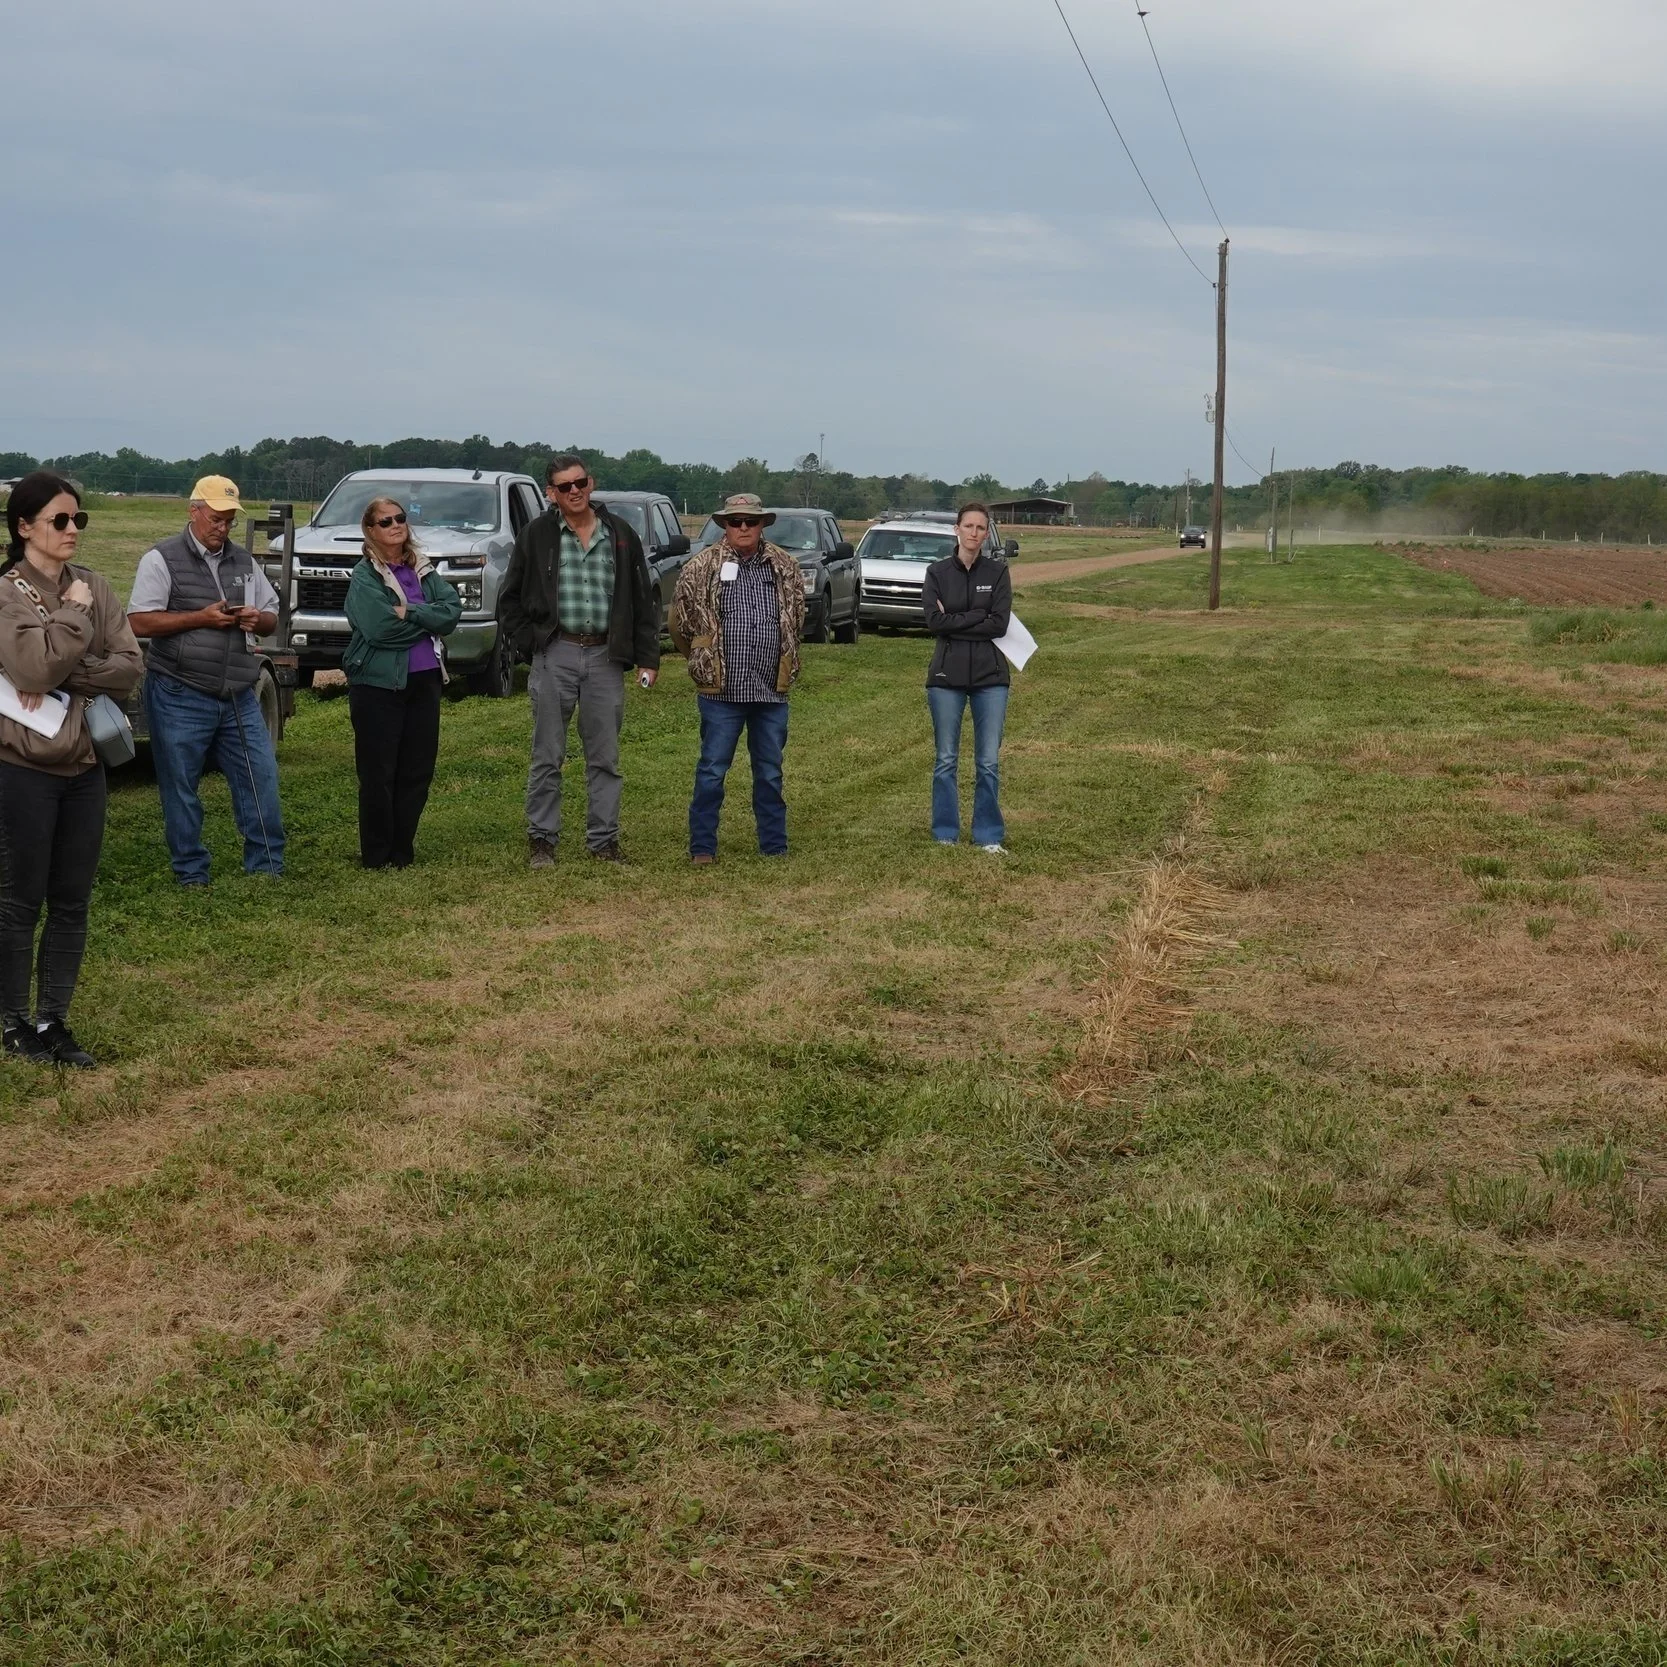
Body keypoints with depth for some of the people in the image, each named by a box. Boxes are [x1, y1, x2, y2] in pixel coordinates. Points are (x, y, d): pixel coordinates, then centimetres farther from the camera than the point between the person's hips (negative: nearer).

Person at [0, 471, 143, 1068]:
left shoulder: (94, 587, 6)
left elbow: (131, 666, -2)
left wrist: (63, 679, -14)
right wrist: (74, 612, -14)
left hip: (84, 766, 5)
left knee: (72, 903, 10)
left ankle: (53, 1021, 20)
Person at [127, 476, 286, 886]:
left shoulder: (244, 563, 13)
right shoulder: (162, 559, -4)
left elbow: (272, 616, 19)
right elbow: (140, 622, -12)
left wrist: (257, 620, -5)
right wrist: (201, 617, -17)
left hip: (238, 698, 5)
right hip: (180, 697, -5)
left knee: (261, 776, 1)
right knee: (180, 788, 3)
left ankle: (267, 866, 10)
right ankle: (192, 875, 13)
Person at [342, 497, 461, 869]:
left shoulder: (423, 570, 10)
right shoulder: (364, 577, -6)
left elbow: (453, 611, -3)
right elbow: (380, 628, -19)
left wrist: (410, 612, -16)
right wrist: (427, 620, -6)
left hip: (424, 681, 5)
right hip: (379, 685, -5)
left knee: (418, 770, 8)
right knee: (378, 774, 0)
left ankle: (402, 851, 20)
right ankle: (376, 856, 10)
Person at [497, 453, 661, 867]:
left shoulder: (620, 536, 7)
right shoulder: (536, 536, 1)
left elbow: (644, 600, 10)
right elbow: (510, 601, 7)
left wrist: (647, 658, 4)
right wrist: (531, 644, -3)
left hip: (605, 656, 2)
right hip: (555, 656, -2)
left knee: (605, 757, 6)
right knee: (548, 755, 3)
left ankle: (604, 839, 14)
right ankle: (541, 838, 11)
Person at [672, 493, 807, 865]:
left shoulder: (785, 568, 6)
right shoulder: (702, 568, -3)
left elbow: (797, 618, 18)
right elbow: (681, 623, 3)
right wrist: (704, 661, 11)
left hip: (771, 691, 3)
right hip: (721, 691, -3)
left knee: (770, 773, 11)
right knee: (712, 771, 2)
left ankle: (775, 846, 19)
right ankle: (702, 847, 9)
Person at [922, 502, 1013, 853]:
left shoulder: (998, 572, 4)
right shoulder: (937, 572, 3)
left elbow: (1000, 624, -8)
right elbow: (934, 622, -9)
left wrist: (955, 622, -10)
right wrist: (979, 618, -11)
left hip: (990, 676, 0)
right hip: (947, 675, 0)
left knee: (989, 762, 2)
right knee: (946, 760, 5)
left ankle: (989, 836, 10)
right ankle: (946, 835, 14)